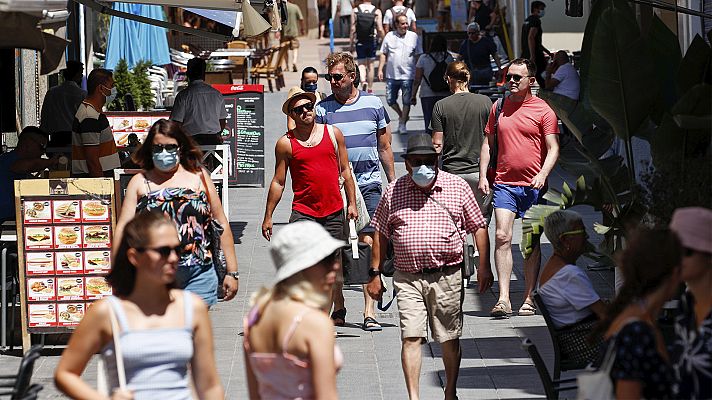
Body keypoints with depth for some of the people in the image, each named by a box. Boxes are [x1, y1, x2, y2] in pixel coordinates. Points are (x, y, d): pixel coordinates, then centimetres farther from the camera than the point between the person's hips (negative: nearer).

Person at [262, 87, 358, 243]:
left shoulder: (333, 133, 5)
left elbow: (345, 171, 11)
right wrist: (268, 217, 3)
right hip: (303, 213, -2)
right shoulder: (286, 143, -1)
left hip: (334, 213, 2)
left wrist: (352, 204, 7)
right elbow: (278, 182, 3)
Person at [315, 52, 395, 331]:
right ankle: (338, 308, 17)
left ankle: (369, 312, -7)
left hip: (369, 185, 0)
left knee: (368, 244, -7)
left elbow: (384, 148, 15)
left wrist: (393, 182, 15)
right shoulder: (323, 109, 2)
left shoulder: (373, 104, 7)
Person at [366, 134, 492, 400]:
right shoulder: (393, 192, 6)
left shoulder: (458, 187, 4)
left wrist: (484, 266, 3)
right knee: (411, 338, -9)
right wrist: (375, 274, 7)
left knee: (450, 339, 9)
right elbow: (380, 234, 11)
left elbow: (478, 227, 9)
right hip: (408, 278, 0)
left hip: (448, 276, 0)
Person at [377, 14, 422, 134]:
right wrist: (380, 69, 3)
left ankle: (402, 124, 9)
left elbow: (418, 56, 7)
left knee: (406, 101, -2)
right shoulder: (389, 36, 5)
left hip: (407, 76, -2)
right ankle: (401, 115, 30)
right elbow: (383, 54, 10)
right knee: (390, 100, 6)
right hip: (392, 75, 2)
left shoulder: (413, 37, 3)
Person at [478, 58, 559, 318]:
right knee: (502, 237, -11)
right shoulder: (499, 107, 10)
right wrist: (483, 175, 7)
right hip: (504, 184, 2)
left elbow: (553, 148, -4)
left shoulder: (543, 111, -1)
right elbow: (488, 142, 17)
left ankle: (529, 299, 12)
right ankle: (503, 299, -14)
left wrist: (543, 174, -20)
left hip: (533, 186, -2)